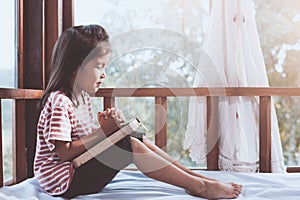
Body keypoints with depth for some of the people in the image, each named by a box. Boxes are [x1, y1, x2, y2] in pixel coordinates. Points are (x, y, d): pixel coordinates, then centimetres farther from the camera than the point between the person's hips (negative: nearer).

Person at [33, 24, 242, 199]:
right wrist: (103, 131, -21)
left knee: (138, 138, 0)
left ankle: (195, 176, 0)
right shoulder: (59, 102, -20)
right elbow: (64, 152, -25)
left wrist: (109, 124, -7)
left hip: (80, 169, 10)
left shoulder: (82, 97, 11)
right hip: (64, 181, -10)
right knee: (131, 145, -22)